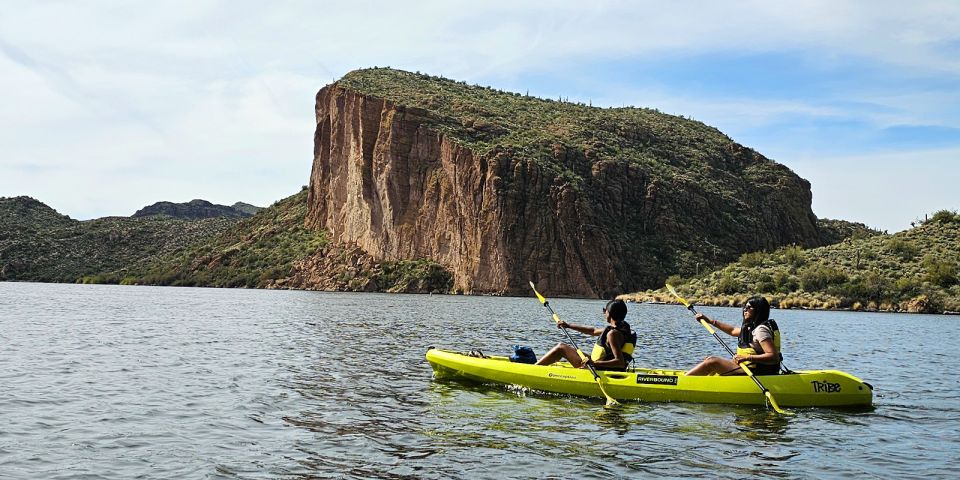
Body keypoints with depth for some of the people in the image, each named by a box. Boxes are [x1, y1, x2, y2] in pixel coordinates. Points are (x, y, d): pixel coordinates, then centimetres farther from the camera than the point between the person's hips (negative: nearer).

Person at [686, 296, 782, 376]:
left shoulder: (761, 330, -18)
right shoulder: (752, 327, 14)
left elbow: (774, 357, -26)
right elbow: (733, 331, 29)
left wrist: (747, 358, -32)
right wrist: (710, 321, 27)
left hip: (754, 373, -11)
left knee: (712, 362, -13)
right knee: (710, 359, 15)